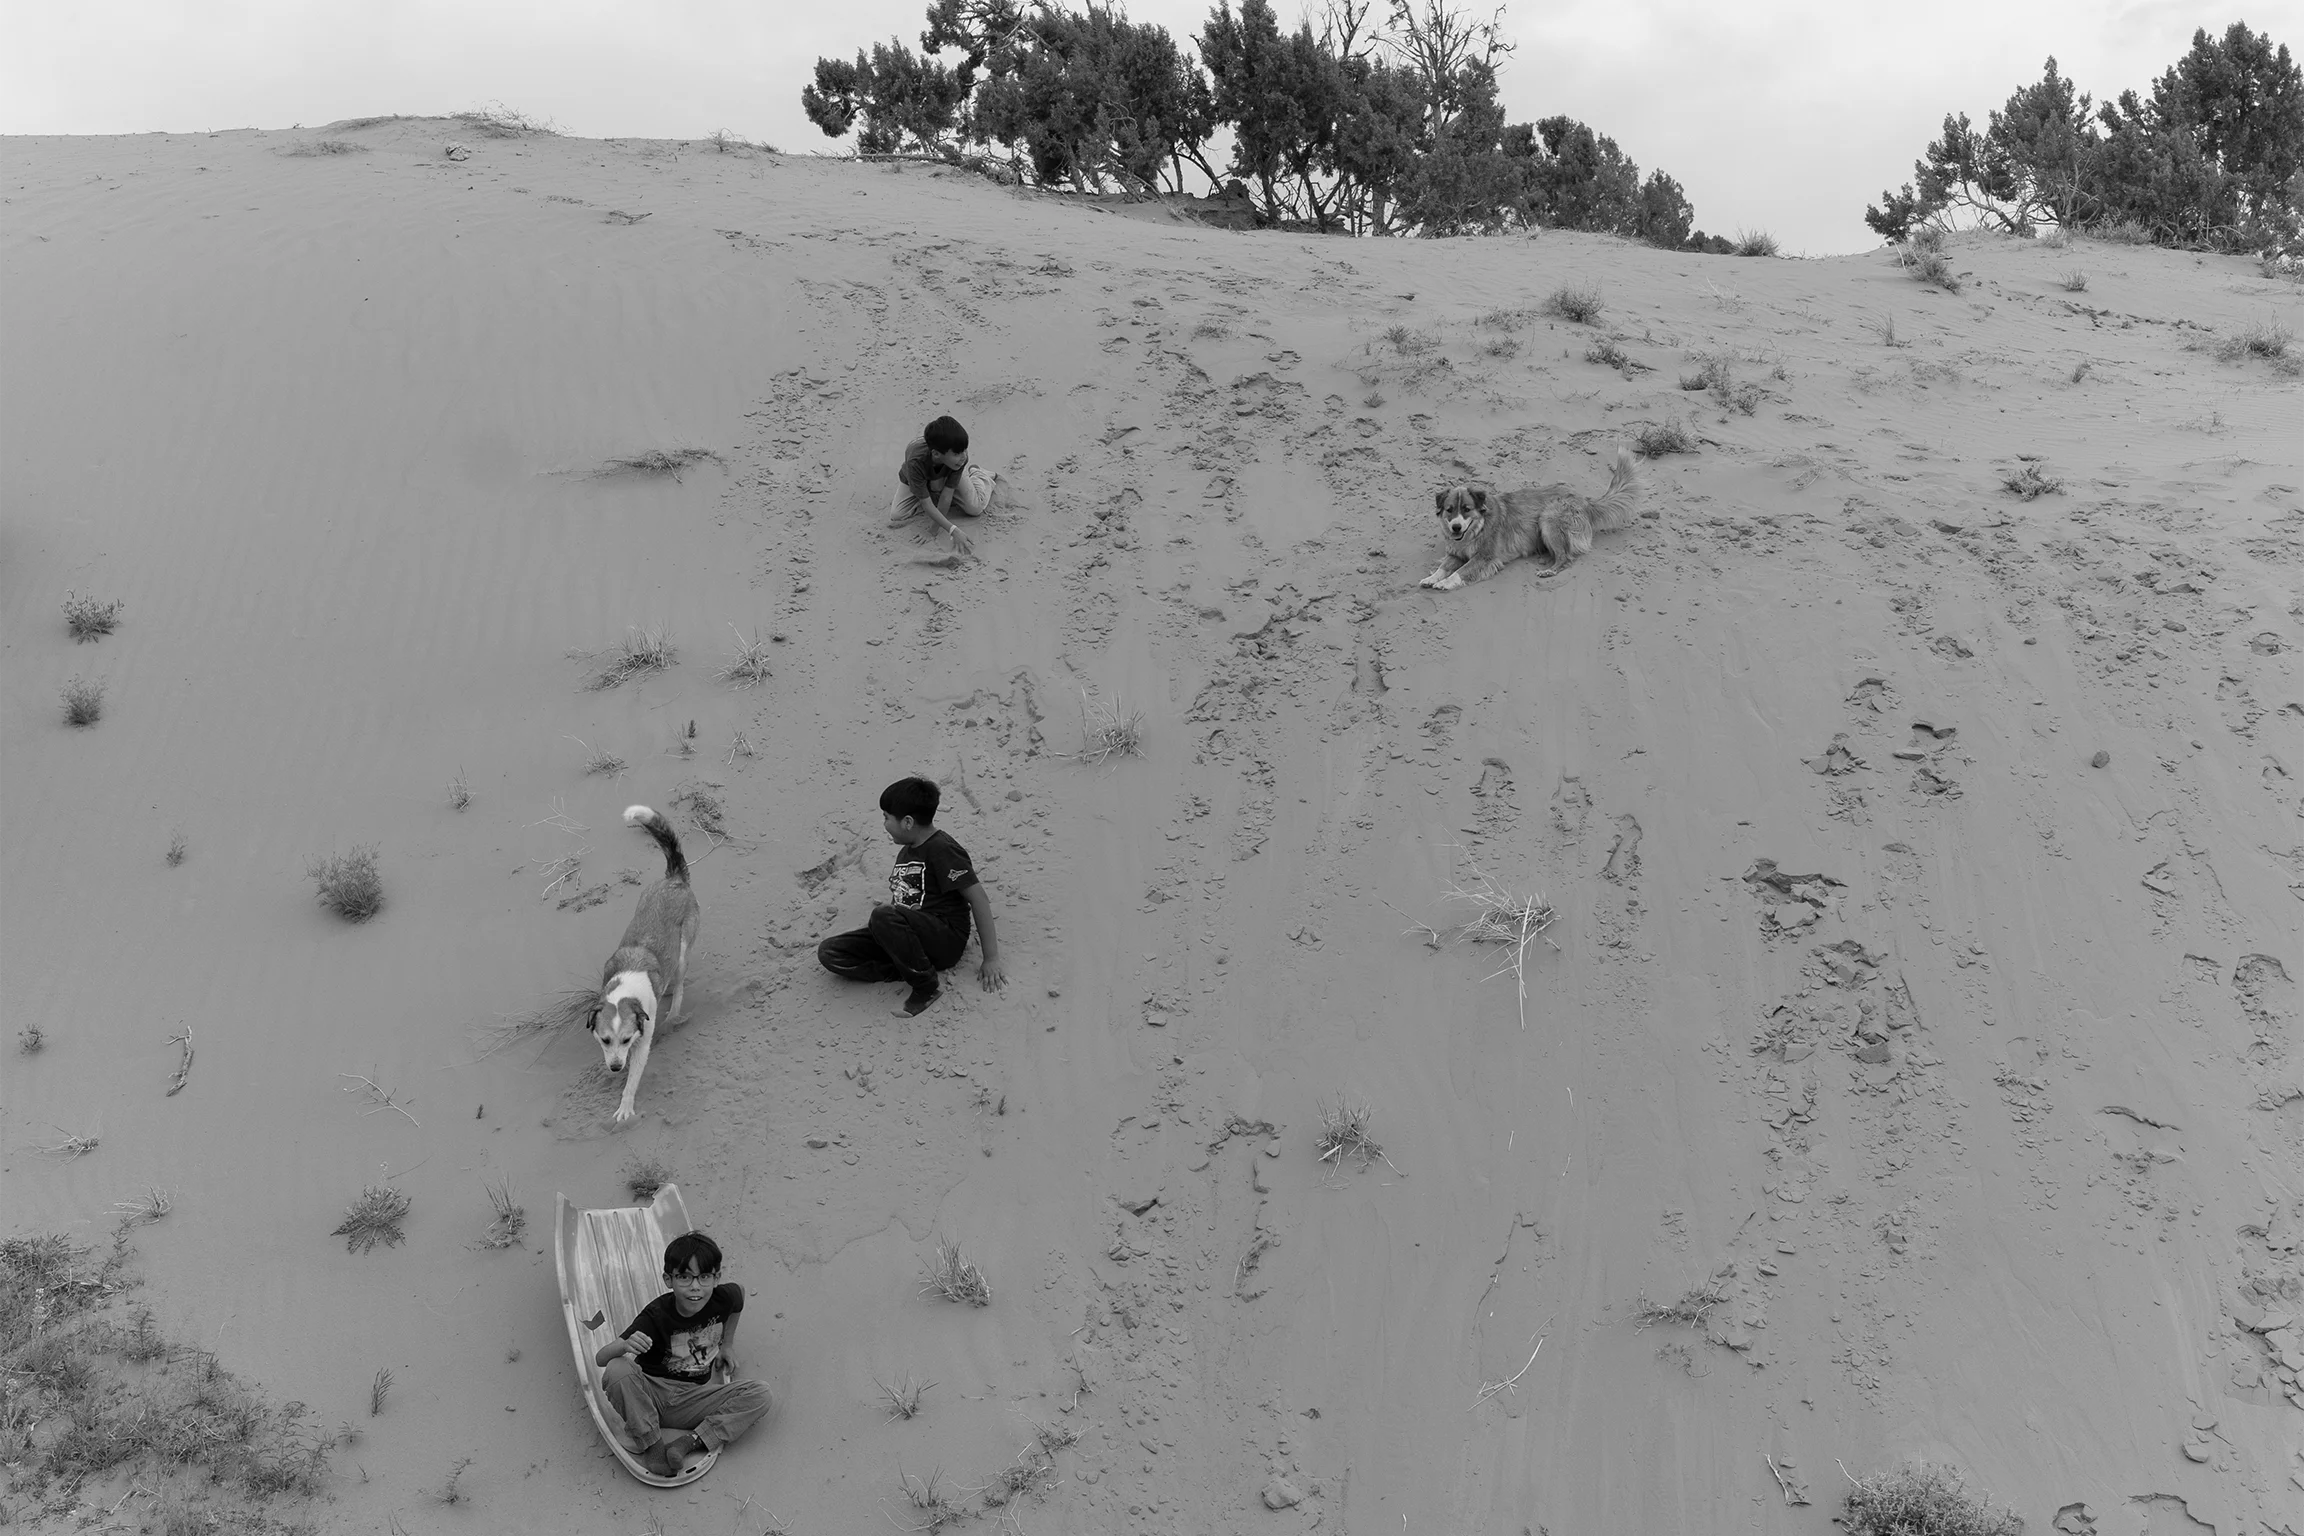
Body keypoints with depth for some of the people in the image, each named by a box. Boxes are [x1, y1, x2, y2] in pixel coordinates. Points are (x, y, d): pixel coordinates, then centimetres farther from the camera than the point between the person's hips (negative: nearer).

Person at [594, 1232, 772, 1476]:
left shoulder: (724, 1298, -11)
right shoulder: (656, 1315, -20)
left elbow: (740, 1292, 17)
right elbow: (600, 1359, -26)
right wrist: (625, 1346, -49)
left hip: (692, 1398, 3)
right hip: (650, 1395, -3)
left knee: (761, 1396, -19)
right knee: (618, 1370, -35)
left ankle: (688, 1442, -23)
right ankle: (652, 1446, -21)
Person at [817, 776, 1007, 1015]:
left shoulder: (941, 849, -9)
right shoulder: (907, 852, 19)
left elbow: (978, 899, -13)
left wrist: (991, 959, -16)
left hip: (946, 940, -8)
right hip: (911, 932, 8)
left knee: (885, 917, -38)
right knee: (829, 952, -7)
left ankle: (925, 988, -19)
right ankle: (911, 970, -13)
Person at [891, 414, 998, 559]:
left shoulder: (960, 458, -40)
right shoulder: (916, 462, -47)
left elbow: (947, 493, -31)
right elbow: (926, 504, -41)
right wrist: (954, 531, -47)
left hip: (949, 476, 1)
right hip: (916, 478, -1)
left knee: (975, 508, -10)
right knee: (896, 517, -12)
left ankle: (977, 473, 21)